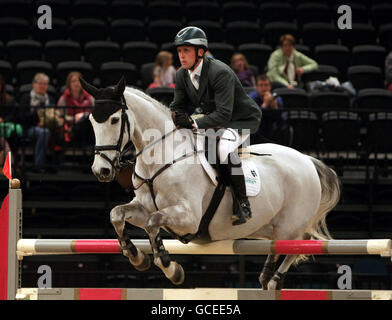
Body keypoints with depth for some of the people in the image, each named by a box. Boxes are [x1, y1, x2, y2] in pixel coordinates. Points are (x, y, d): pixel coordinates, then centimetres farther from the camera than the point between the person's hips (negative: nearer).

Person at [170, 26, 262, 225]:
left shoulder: (220, 73, -30)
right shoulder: (182, 75, -6)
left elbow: (224, 114, -35)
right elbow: (178, 106, 2)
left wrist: (194, 123, -42)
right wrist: (180, 119, -23)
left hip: (243, 119, -8)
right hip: (212, 118, 9)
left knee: (224, 148, -36)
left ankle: (243, 205, -25)